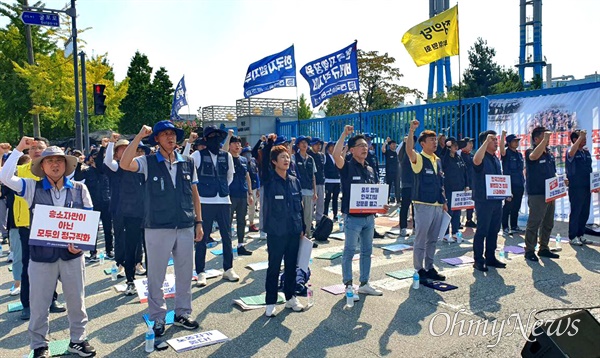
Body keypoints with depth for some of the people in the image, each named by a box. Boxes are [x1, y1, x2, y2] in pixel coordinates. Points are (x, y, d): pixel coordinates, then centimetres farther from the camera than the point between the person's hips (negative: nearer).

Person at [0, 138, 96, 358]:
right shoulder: (32, 187, 1)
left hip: (72, 254, 1)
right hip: (41, 255, 0)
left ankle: (78, 340, 28)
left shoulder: (79, 189, 2)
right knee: (39, 304, 9)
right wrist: (19, 149, -12)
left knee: (76, 301, 11)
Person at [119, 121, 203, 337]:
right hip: (158, 228, -3)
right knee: (156, 275, 7)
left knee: (185, 273, 12)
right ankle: (158, 318, 23)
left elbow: (194, 194, 11)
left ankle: (182, 313, 29)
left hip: (186, 227, 3)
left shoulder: (188, 163, 8)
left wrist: (199, 222, 8)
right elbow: (125, 164, -21)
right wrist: (140, 135, -18)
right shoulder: (148, 162, -1)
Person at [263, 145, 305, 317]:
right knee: (274, 267, 4)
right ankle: (270, 302, 15)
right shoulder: (269, 182, -5)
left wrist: (302, 228, 12)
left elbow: (299, 206, 12)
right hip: (276, 232, -5)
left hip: (294, 231, 5)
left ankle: (290, 297, 29)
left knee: (291, 265, 15)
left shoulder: (295, 181, 8)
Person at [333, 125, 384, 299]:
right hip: (353, 217, -7)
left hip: (369, 217, 7)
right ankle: (348, 285, 13)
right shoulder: (347, 166, -7)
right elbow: (336, 154, -28)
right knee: (349, 252, 3)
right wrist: (344, 134, -23)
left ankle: (364, 284, 26)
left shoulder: (370, 169, 12)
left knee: (367, 251, 14)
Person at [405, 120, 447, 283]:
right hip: (423, 205, -7)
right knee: (420, 239, 0)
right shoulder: (418, 158, -6)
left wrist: (444, 201, 17)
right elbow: (409, 149, -29)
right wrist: (411, 130, -39)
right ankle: (419, 270, 9)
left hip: (437, 205, 7)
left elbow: (441, 183, 19)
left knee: (433, 239, 14)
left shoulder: (438, 160, 15)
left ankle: (429, 268, 24)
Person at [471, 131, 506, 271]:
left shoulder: (496, 158, 16)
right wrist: (487, 141, -34)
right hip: (484, 200, -8)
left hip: (497, 200, 8)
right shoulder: (482, 157, -10)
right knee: (482, 231, -3)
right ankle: (478, 260, 5)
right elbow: (476, 161, -37)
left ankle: (490, 257, 24)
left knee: (494, 230, 13)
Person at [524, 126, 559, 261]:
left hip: (550, 194, 8)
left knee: (548, 224, 14)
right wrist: (545, 139, -33)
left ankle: (544, 249, 25)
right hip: (536, 194, -8)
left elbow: (553, 173, 23)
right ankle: (529, 251, 5)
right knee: (534, 224, -4)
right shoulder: (530, 152, -9)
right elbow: (534, 156, -35)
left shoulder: (550, 154, 14)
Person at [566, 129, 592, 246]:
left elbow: (589, 169, 20)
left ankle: (580, 235, 23)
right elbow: (571, 153, -35)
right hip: (576, 188, -7)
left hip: (586, 187, 7)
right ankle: (572, 237, 8)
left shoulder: (587, 152, 13)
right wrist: (580, 137, -29)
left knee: (585, 212, 12)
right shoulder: (572, 152, -9)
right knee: (575, 212, -1)